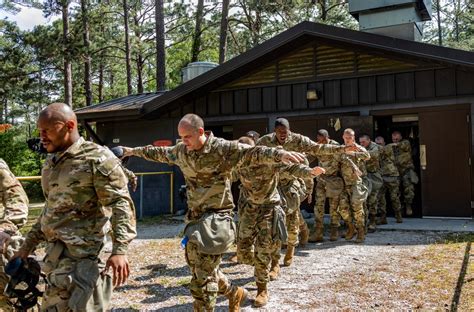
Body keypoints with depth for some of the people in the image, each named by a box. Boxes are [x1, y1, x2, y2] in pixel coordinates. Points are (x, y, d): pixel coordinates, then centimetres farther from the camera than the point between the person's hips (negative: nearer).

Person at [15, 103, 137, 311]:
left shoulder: (97, 159, -11)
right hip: (54, 254, 8)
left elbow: (120, 204, -16)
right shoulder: (50, 163, 14)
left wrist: (119, 249, -25)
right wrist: (28, 245, 22)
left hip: (79, 256, -8)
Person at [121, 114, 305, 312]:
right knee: (196, 266, 19)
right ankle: (235, 294, 40)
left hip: (216, 215, -8)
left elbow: (253, 153, -28)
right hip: (194, 216, 8)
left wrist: (280, 154, -45)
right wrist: (135, 151, 35)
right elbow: (160, 153, 23)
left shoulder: (222, 148, -16)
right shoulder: (181, 151, 4)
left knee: (202, 276, -8)